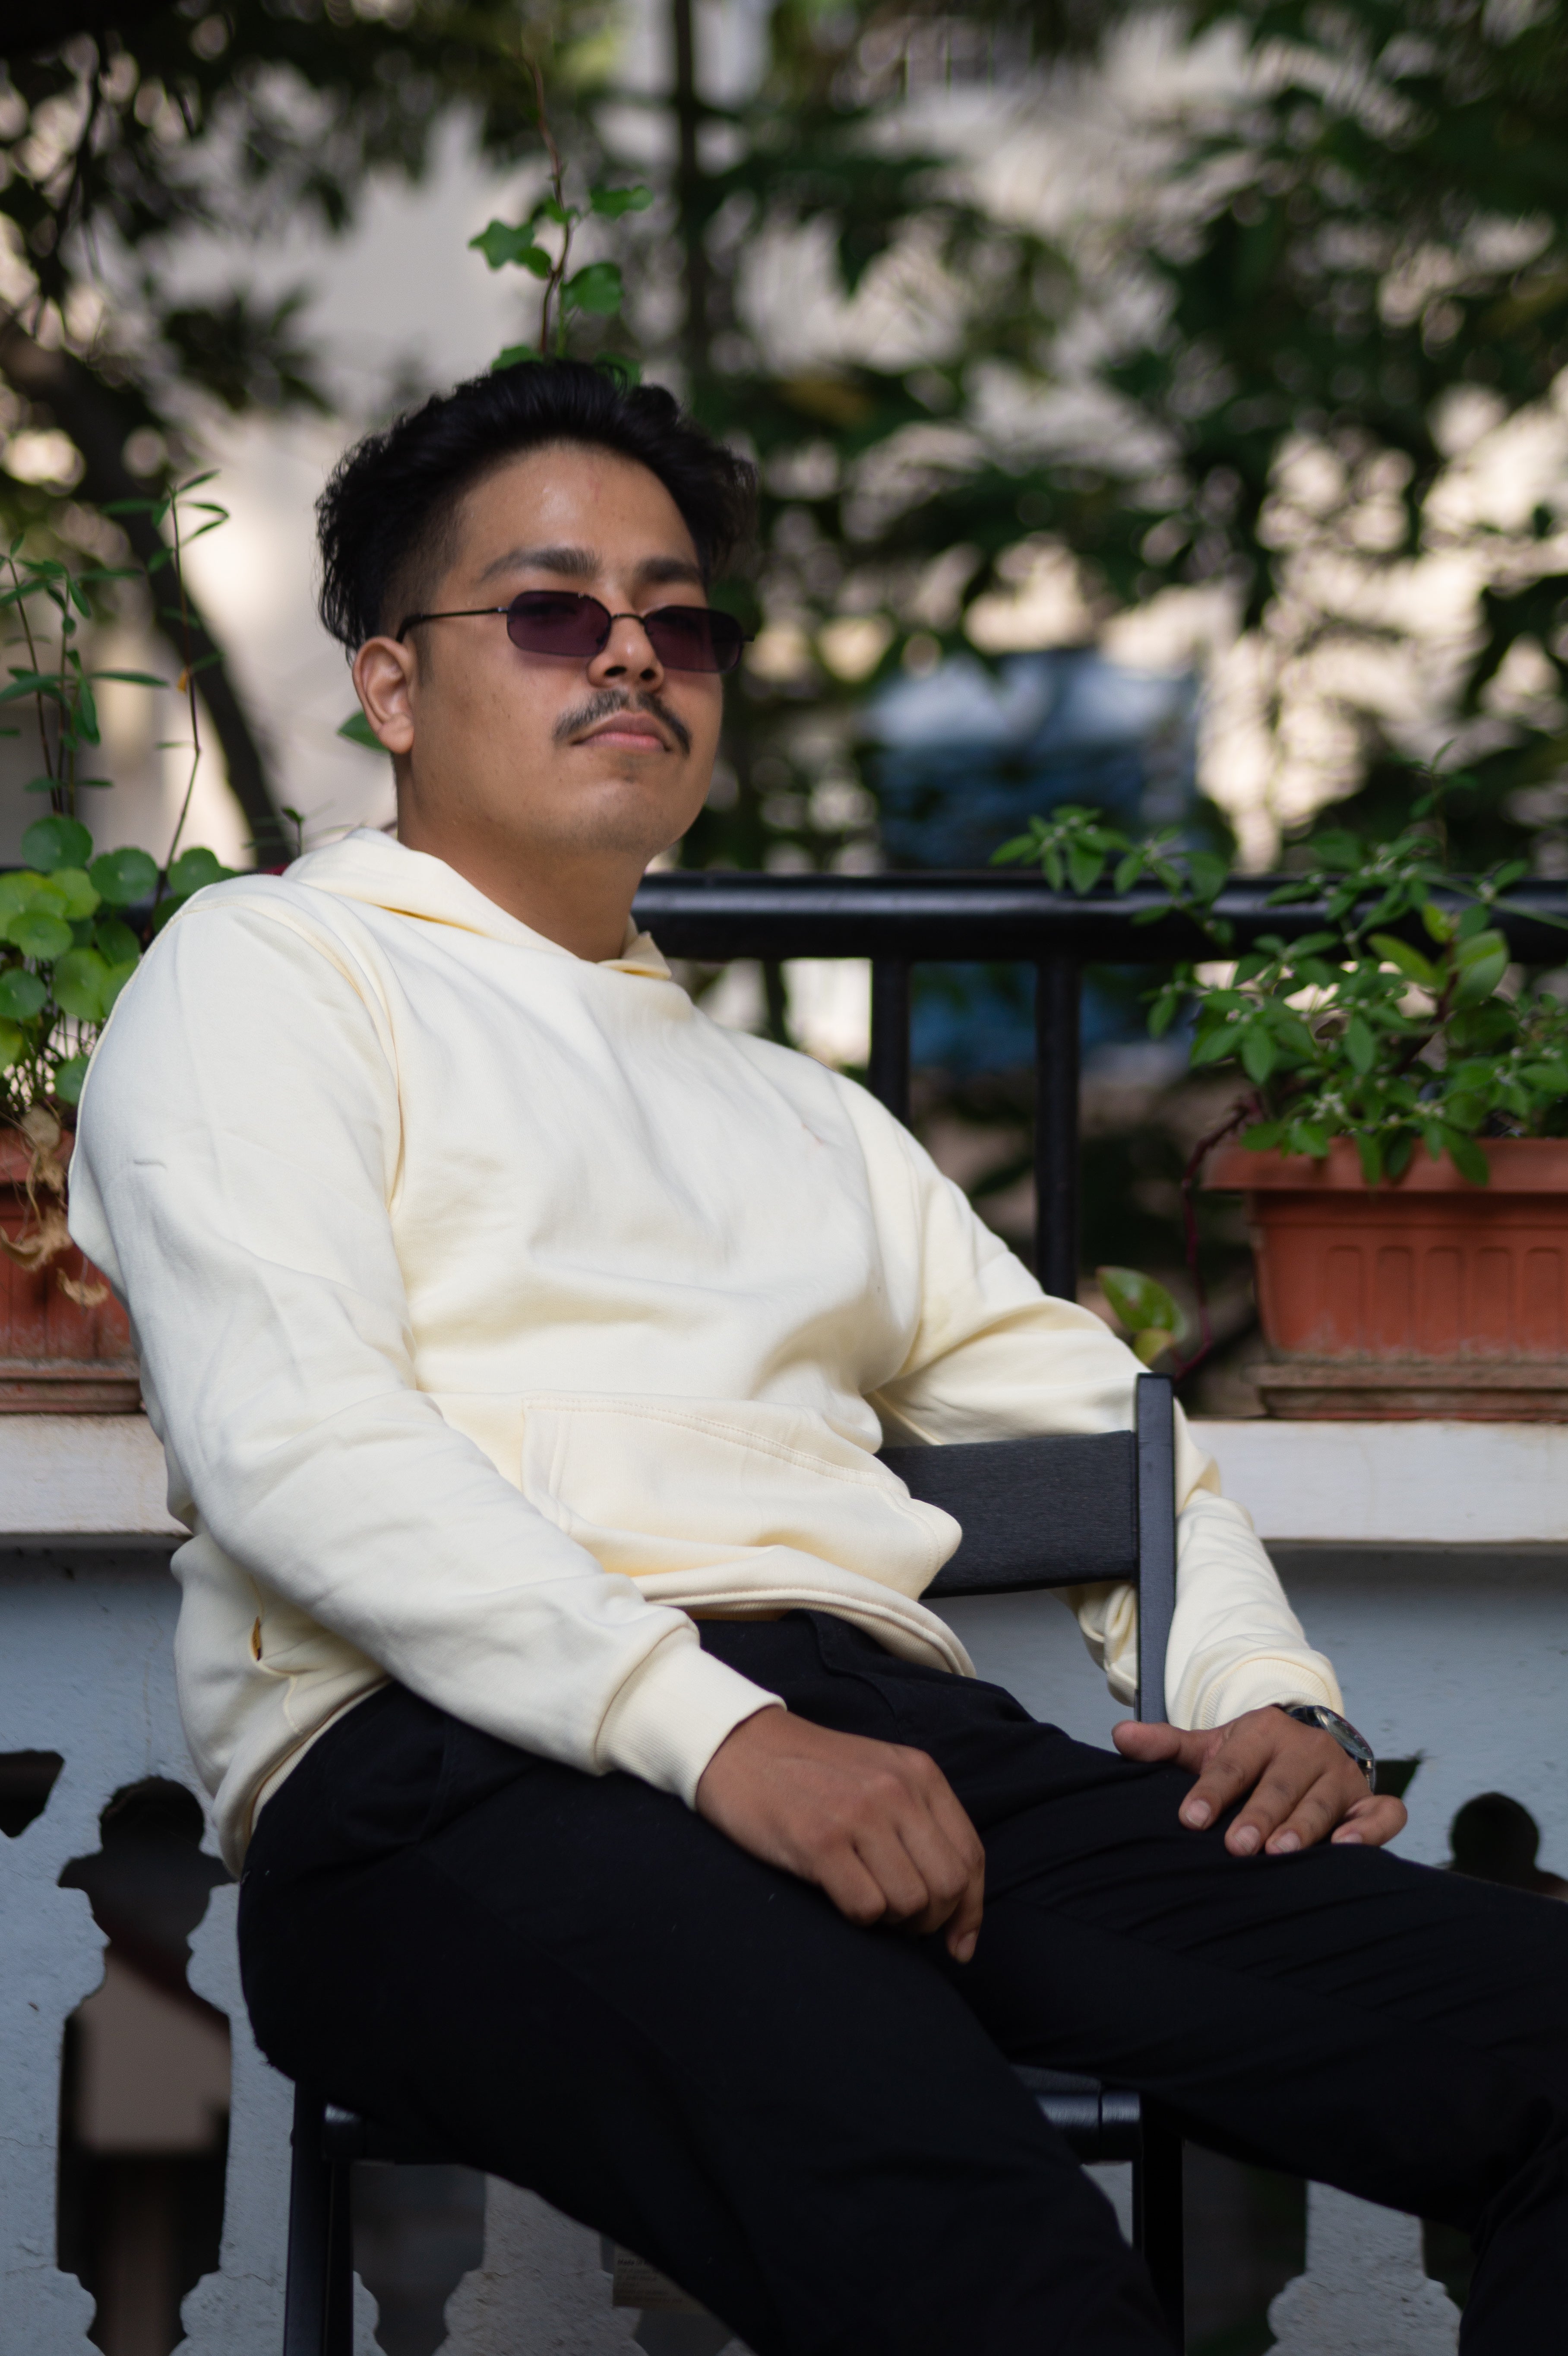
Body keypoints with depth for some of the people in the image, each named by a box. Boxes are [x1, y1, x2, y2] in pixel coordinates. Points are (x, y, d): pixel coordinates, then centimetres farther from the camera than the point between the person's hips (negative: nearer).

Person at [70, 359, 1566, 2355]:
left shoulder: (796, 1114, 36)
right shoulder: (267, 976, 16)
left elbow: (1096, 1424, 33)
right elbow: (298, 1441, -2)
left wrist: (1267, 1693, 8)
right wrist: (715, 1733, -16)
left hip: (899, 1739, 6)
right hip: (468, 1768, -6)